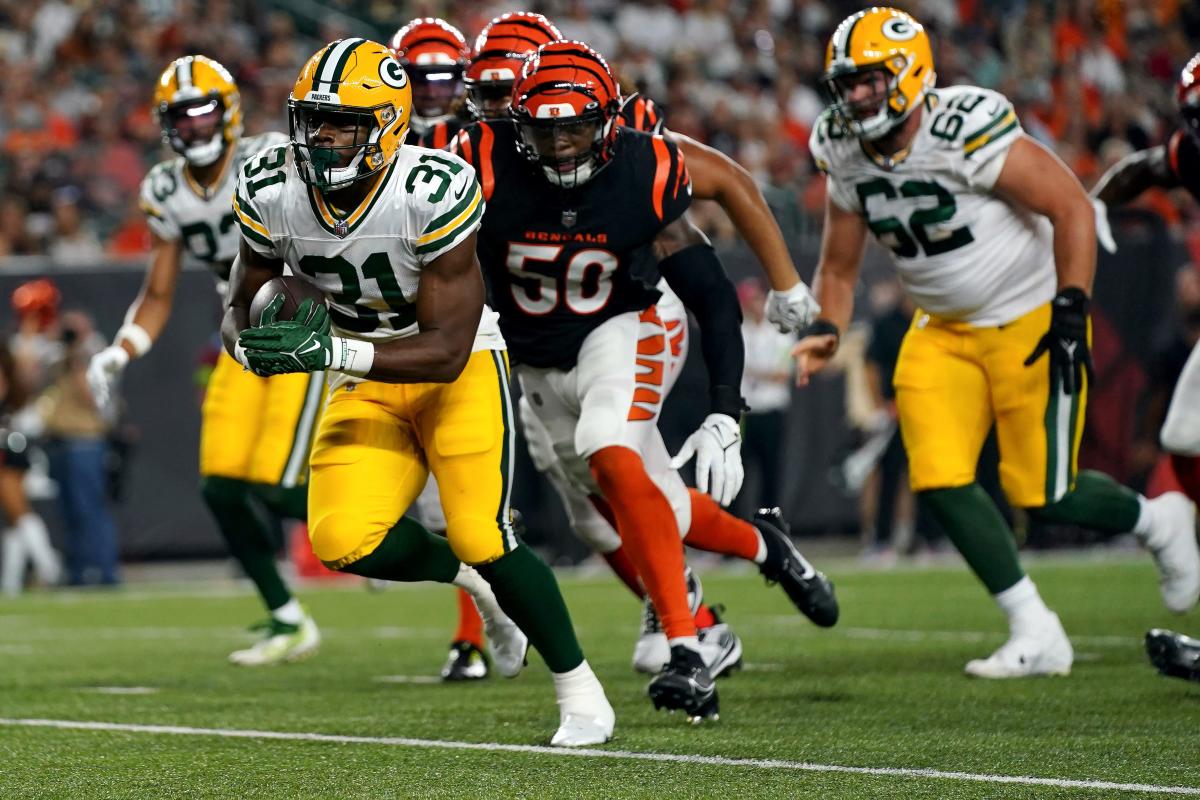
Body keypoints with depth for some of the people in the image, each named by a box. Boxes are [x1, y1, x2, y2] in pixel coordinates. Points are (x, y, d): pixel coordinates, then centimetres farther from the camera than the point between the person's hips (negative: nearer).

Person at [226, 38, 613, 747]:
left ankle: (582, 693, 4)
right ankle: (472, 582, 14)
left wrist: (334, 352, -38)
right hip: (366, 383, 4)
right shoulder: (271, 191, -13)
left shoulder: (432, 191, -28)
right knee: (343, 541, -18)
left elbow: (447, 350, -26)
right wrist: (257, 345, -24)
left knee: (482, 539, -18)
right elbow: (242, 307, 1)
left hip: (461, 368, -4)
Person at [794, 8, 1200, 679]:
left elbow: (1072, 207, -21)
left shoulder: (967, 131, -25)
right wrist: (826, 332, -7)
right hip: (944, 332, 7)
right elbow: (839, 266, 11)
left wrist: (1070, 310, -25)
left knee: (1043, 494, -8)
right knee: (939, 479, -9)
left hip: (1030, 319, -7)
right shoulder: (847, 157, -2)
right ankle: (1036, 635, 1)